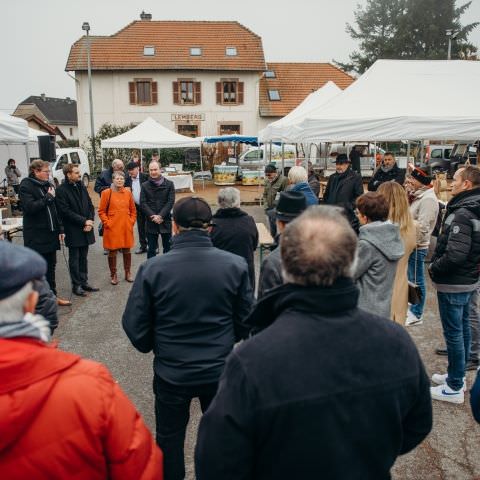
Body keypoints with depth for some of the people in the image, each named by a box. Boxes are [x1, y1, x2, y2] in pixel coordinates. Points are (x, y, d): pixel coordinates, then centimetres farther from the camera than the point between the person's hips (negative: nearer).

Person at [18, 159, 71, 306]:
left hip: (50, 234, 7)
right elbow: (30, 207, -23)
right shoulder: (26, 186, -10)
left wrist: (60, 229, 10)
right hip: (36, 236, -7)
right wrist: (48, 197, -17)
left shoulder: (48, 185, 11)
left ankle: (53, 295, 25)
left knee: (51, 266, 14)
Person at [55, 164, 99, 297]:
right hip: (73, 231, -6)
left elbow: (90, 205, 10)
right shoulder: (61, 190, -10)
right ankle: (76, 285, 14)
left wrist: (89, 222, -5)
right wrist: (84, 221, -15)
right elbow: (65, 212, -16)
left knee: (83, 257, 14)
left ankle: (84, 282, 24)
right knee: (74, 259, 5)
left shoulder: (81, 186, 9)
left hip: (85, 230, 6)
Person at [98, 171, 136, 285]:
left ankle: (128, 273, 25)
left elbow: (133, 210, 14)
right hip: (112, 228, -3)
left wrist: (131, 222, 4)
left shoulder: (128, 193, 6)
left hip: (126, 228, 3)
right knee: (112, 251, 3)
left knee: (127, 250, 11)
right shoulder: (106, 193, -4)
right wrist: (107, 223, -8)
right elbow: (101, 211, -1)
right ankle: (113, 275, 15)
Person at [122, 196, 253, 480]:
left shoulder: (153, 268, -18)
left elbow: (134, 325, -10)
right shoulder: (235, 265, -15)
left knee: (169, 437, 24)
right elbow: (246, 320, -5)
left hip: (171, 371, 0)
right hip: (220, 369, 1)